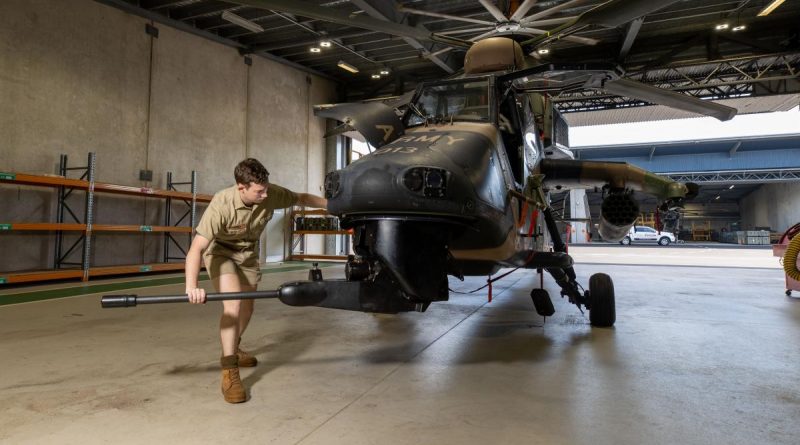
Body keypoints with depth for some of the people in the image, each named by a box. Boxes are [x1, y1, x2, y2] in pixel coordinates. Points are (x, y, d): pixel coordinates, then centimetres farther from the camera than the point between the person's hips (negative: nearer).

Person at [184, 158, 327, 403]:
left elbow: (302, 198, -6)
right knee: (233, 303, -24)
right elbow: (196, 248, -39)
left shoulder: (271, 194, -25)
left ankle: (233, 349, 41)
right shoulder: (221, 205, -37)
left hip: (247, 252, 5)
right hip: (219, 251, -5)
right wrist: (191, 286, -53)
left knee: (247, 307, 13)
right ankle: (229, 372, -17)